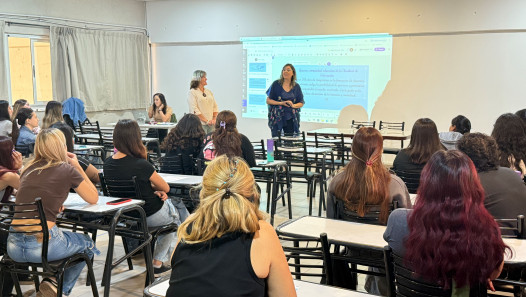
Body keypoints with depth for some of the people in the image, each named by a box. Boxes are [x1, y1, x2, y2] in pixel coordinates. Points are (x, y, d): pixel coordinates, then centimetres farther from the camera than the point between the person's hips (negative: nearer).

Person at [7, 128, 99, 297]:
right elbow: (93, 199, 9)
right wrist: (77, 167, 14)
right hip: (42, 244, -6)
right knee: (88, 244, 23)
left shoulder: (29, 168, 12)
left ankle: (52, 282, 21)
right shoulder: (68, 170, -3)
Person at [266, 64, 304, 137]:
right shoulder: (276, 84, 0)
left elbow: (301, 103, 11)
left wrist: (293, 105, -10)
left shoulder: (296, 86, 7)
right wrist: (281, 103, -13)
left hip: (291, 118, 2)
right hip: (277, 117, -2)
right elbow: (268, 101, 0)